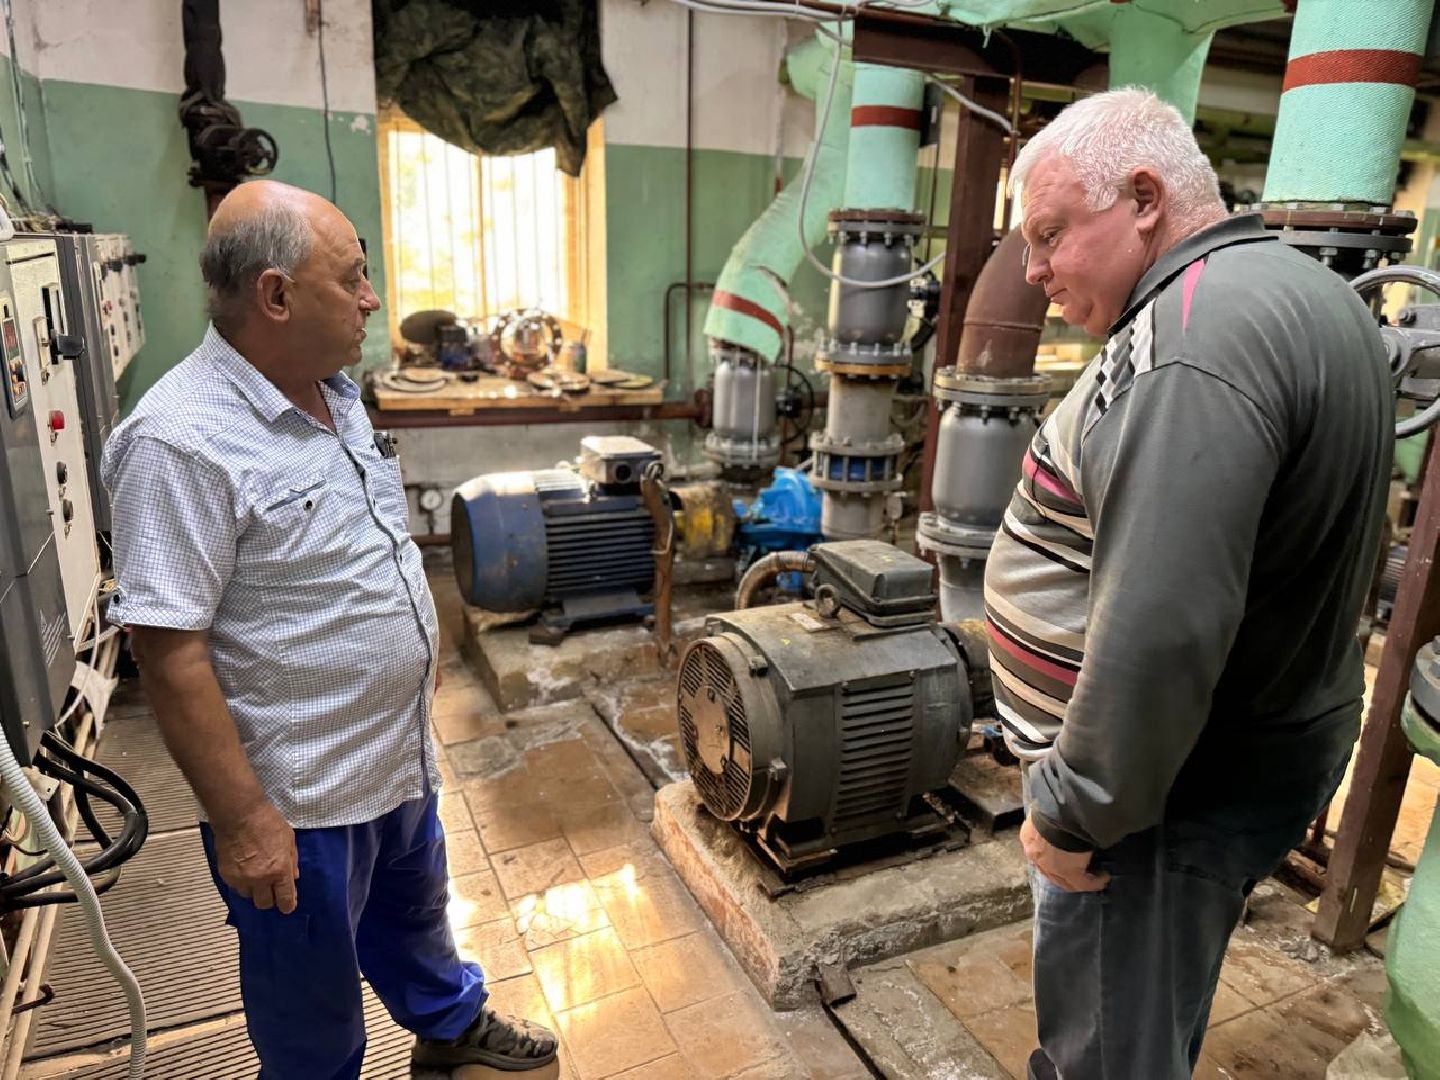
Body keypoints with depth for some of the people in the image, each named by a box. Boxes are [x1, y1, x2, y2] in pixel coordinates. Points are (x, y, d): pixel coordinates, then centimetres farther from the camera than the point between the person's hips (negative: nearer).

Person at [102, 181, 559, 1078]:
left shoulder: (335, 393, 1)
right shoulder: (182, 442, -26)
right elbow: (169, 650, -25)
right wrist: (241, 819, -22)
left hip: (400, 756, 8)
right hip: (297, 799, -8)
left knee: (413, 911, 31)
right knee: (314, 997, 18)